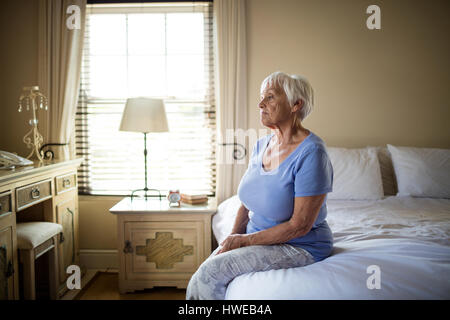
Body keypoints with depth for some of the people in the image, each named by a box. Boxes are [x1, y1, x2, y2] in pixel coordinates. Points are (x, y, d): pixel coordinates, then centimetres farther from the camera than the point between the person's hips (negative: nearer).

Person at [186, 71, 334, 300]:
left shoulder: (311, 153, -19)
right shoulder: (261, 145, 6)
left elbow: (300, 225, -20)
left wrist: (245, 240, -17)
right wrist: (233, 236, -4)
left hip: (299, 247, -7)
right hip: (257, 238, 7)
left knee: (212, 272, -21)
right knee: (205, 272, -13)